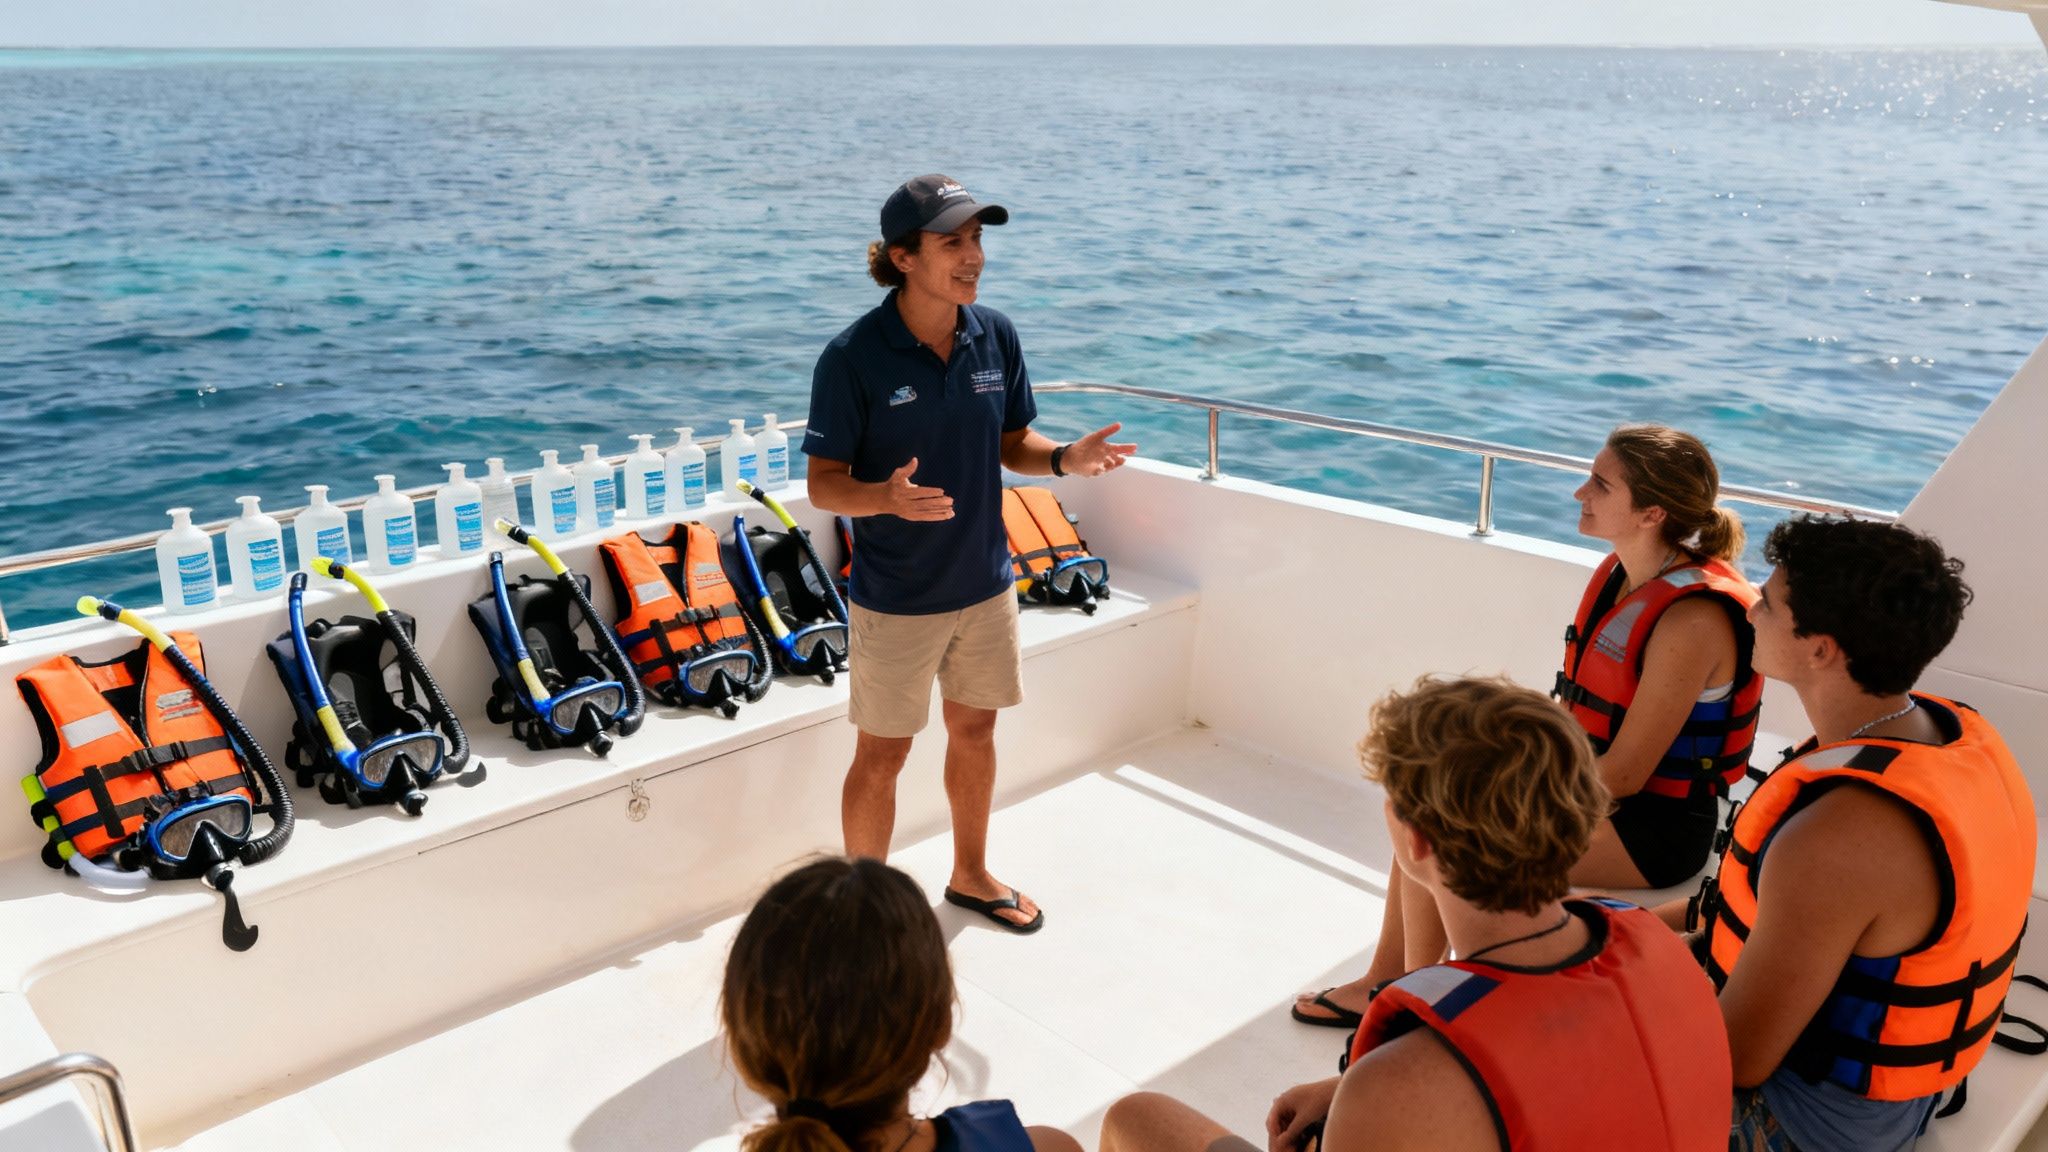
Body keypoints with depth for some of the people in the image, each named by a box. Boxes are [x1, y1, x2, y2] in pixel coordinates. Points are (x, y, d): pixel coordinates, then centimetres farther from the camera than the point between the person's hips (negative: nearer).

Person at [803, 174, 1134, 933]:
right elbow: (823, 484, -15)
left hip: (985, 581, 5)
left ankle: (970, 875, 43)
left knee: (974, 730, 21)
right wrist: (889, 497, -35)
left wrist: (1065, 459, -14)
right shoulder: (854, 356, -18)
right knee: (882, 755, 8)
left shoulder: (996, 336, -3)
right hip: (896, 597, -5)